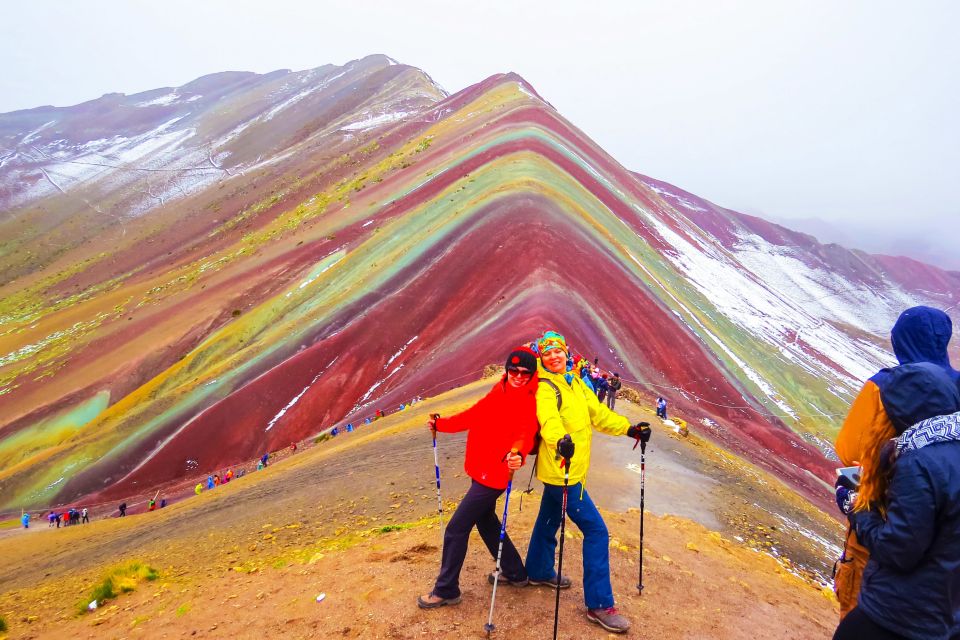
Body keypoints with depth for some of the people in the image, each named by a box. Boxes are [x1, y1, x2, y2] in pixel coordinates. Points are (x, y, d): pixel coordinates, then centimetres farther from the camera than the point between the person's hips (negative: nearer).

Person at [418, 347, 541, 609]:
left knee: (456, 530, -2)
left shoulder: (528, 403, -16)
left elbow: (526, 432, -31)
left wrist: (517, 454, -52)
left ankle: (446, 590, 15)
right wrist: (440, 424, 19)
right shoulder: (500, 391, 6)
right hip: (481, 470, 8)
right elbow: (474, 415, 15)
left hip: (493, 475, -8)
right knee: (486, 521, 24)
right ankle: (515, 573, 42)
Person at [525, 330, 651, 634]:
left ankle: (539, 571, 46)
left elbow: (598, 414, 9)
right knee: (596, 530, -8)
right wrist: (560, 440, -56)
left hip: (570, 469, 9)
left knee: (549, 520, 25)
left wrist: (630, 429, -3)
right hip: (562, 471, -9)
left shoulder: (575, 383, 10)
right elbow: (549, 419, -36)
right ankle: (599, 605, -1)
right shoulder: (545, 388, -16)